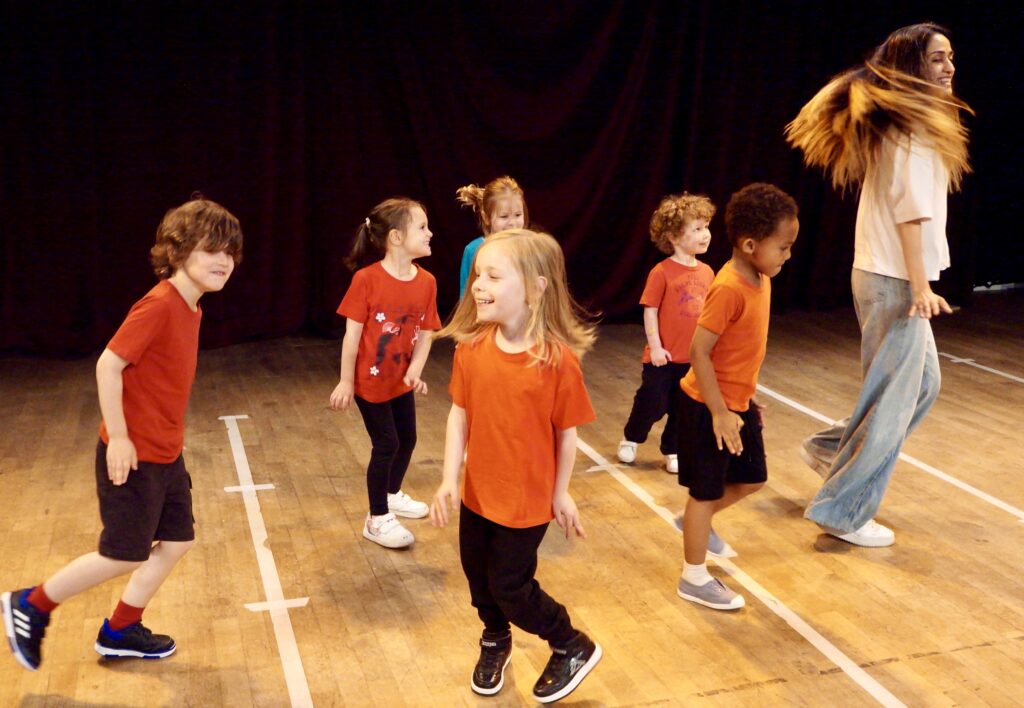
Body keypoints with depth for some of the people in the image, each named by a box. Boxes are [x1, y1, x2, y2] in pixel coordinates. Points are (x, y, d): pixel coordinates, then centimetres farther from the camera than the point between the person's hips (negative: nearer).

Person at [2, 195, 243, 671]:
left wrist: (171, 432, 17)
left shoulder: (191, 308, 6)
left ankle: (120, 631, 30)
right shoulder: (158, 305, -22)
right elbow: (108, 365, -24)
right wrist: (118, 437, -21)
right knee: (125, 556, 3)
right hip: (134, 455, -9)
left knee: (177, 541, 14)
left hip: (165, 453, 9)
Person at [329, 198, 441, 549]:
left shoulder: (427, 282, -7)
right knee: (386, 445, 0)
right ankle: (377, 519, 17)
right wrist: (346, 381, -12)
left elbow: (425, 333, -3)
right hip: (370, 380, -6)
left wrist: (415, 370, -17)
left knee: (407, 440, 18)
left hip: (401, 381, 6)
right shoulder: (366, 279, -22)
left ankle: (392, 495, 44)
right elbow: (352, 333, -16)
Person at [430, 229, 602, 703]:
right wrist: (449, 480, -8)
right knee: (478, 576, 20)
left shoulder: (557, 359, -23)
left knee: (510, 586, 5)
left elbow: (566, 432, -12)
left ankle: (574, 648, 32)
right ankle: (495, 642, 51)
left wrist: (560, 494, -3)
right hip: (477, 492, 5)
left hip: (527, 499, -5)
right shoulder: (471, 346, -11)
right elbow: (459, 414, -4)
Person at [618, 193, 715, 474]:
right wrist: (655, 347, -14)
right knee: (652, 403, 6)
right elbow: (650, 311, -12)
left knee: (683, 408, 13)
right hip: (665, 356, -5)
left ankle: (672, 451, 31)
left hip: (694, 356, 5)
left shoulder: (707, 273, 2)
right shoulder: (662, 272, -14)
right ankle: (630, 438, 32)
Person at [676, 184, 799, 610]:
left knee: (752, 479, 19)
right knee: (706, 491, 4)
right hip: (709, 407, -9)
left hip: (739, 402, 9)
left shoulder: (761, 280, 3)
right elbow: (698, 351, -26)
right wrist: (720, 412, -24)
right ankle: (694, 578, 20)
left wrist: (747, 399, 17)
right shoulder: (729, 290, -25)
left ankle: (697, 522, 42)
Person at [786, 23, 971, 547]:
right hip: (895, 280, -10)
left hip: (888, 276, 10)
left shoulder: (895, 125, 15)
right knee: (891, 398, -2)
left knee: (923, 384, 19)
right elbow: (910, 211, -21)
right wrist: (920, 286, -23)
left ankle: (831, 450, 27)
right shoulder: (910, 128, -14)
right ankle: (843, 512, 7)